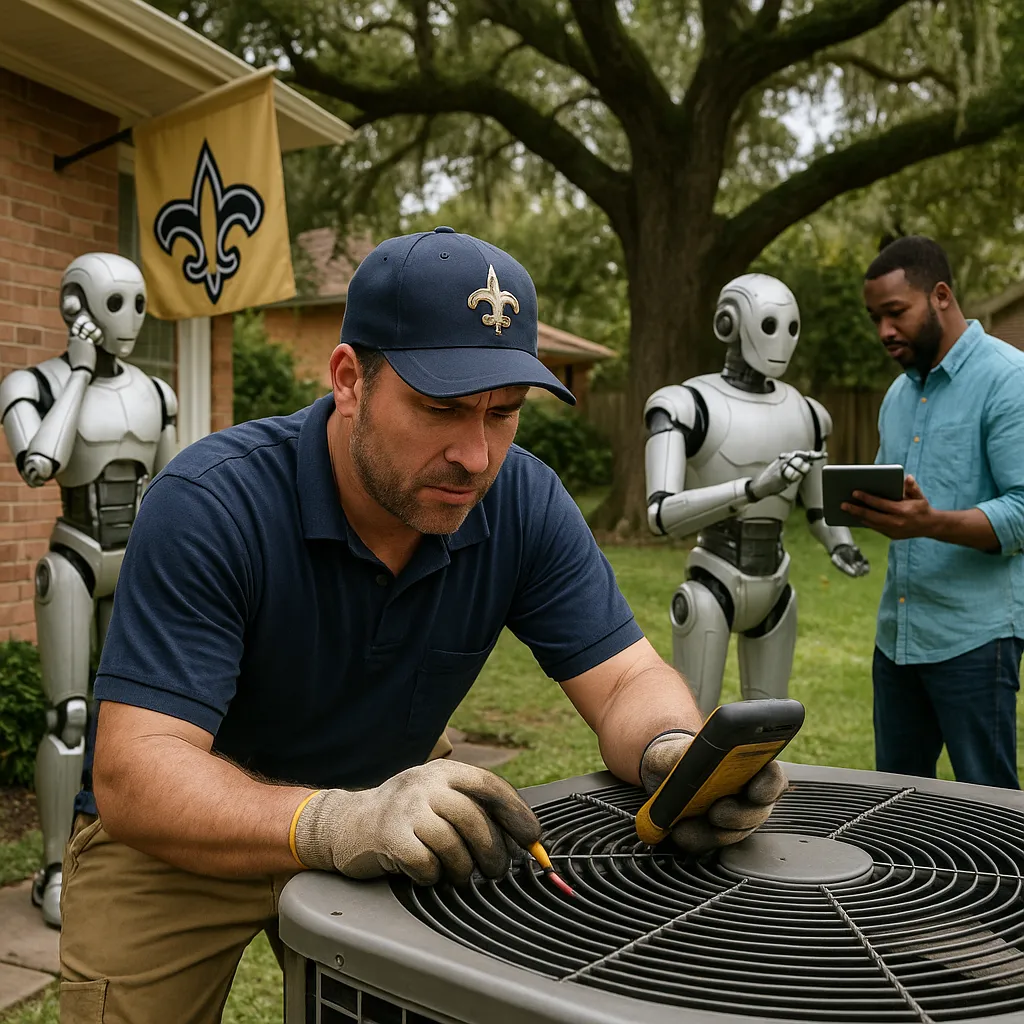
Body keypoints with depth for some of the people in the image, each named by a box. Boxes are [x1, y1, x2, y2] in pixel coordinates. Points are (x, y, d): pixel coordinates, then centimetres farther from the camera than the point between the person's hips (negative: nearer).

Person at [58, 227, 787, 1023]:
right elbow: (132, 776, -35)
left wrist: (678, 752, -37)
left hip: (386, 819, 3)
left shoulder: (524, 504, -15)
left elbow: (627, 681, -13)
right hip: (183, 837, -2)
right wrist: (335, 823, -53)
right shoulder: (209, 506, -28)